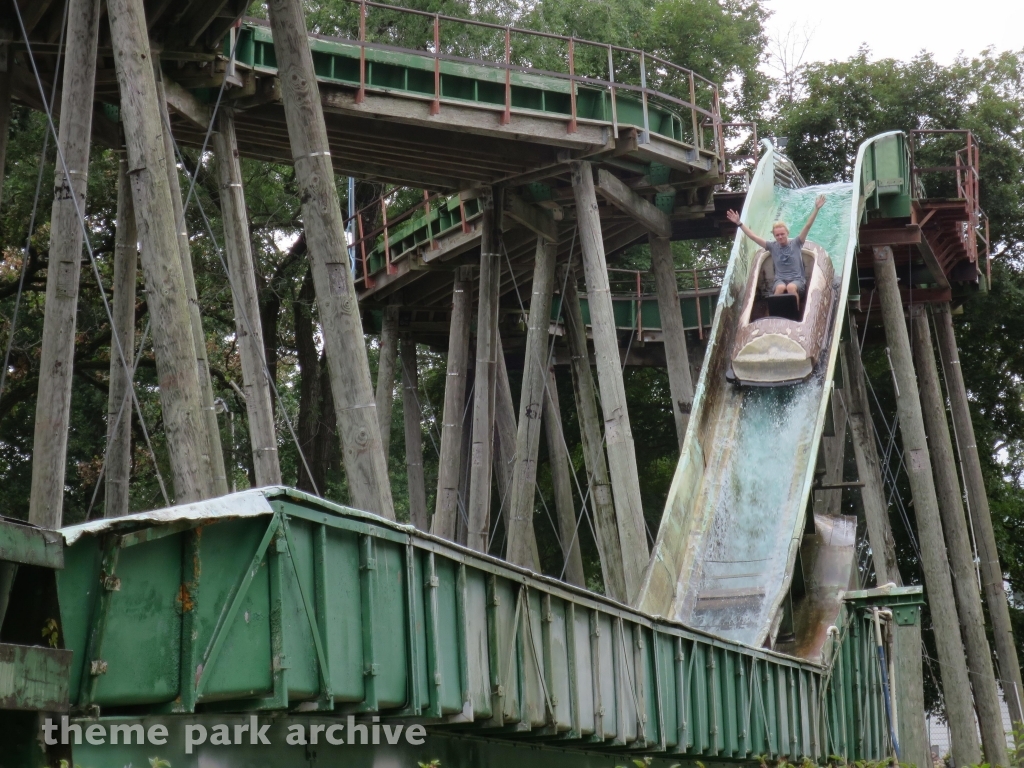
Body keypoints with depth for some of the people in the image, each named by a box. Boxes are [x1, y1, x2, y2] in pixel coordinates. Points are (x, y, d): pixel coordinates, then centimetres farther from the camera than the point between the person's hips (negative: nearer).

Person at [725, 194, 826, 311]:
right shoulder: (772, 246, 9)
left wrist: (816, 209, -12)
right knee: (781, 287, -36)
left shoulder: (796, 243, 6)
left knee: (791, 287, -37)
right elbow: (753, 236, 8)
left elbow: (807, 226, -2)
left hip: (797, 280, -1)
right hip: (780, 280, 1)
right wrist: (739, 223, 2)